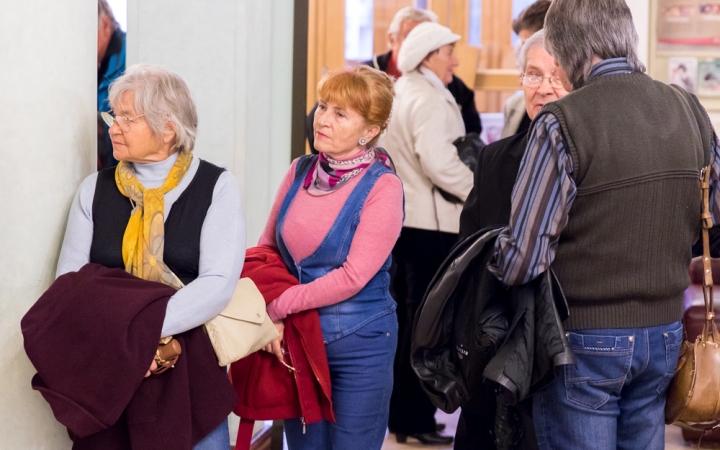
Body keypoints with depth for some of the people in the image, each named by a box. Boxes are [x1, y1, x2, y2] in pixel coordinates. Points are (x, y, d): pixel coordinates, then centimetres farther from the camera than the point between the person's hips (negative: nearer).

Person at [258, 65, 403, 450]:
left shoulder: (382, 187, -14)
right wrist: (268, 316, -7)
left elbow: (353, 277, -19)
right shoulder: (300, 171, 2)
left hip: (359, 345, -5)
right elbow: (267, 247, 10)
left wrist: (278, 307, -18)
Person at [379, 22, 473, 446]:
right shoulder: (429, 100, -15)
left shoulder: (396, 94, 14)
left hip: (399, 217, 9)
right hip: (429, 224, -9)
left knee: (402, 316, 16)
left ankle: (396, 410, 24)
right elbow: (440, 163, -25)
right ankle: (416, 419, 4)